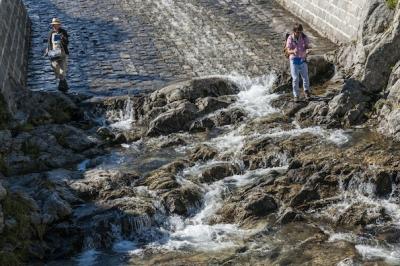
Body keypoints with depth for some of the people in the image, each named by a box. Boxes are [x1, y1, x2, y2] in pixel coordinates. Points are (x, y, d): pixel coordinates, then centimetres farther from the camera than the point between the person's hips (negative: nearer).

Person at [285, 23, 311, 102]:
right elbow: (288, 51, -14)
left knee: (305, 77, 6)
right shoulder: (290, 38, -12)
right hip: (294, 59, -2)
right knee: (295, 78, -1)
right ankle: (296, 95, 13)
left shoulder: (304, 37, -5)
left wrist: (307, 50, -26)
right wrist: (293, 51, -38)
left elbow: (307, 47, -1)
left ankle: (306, 91, 34)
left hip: (302, 59, 2)